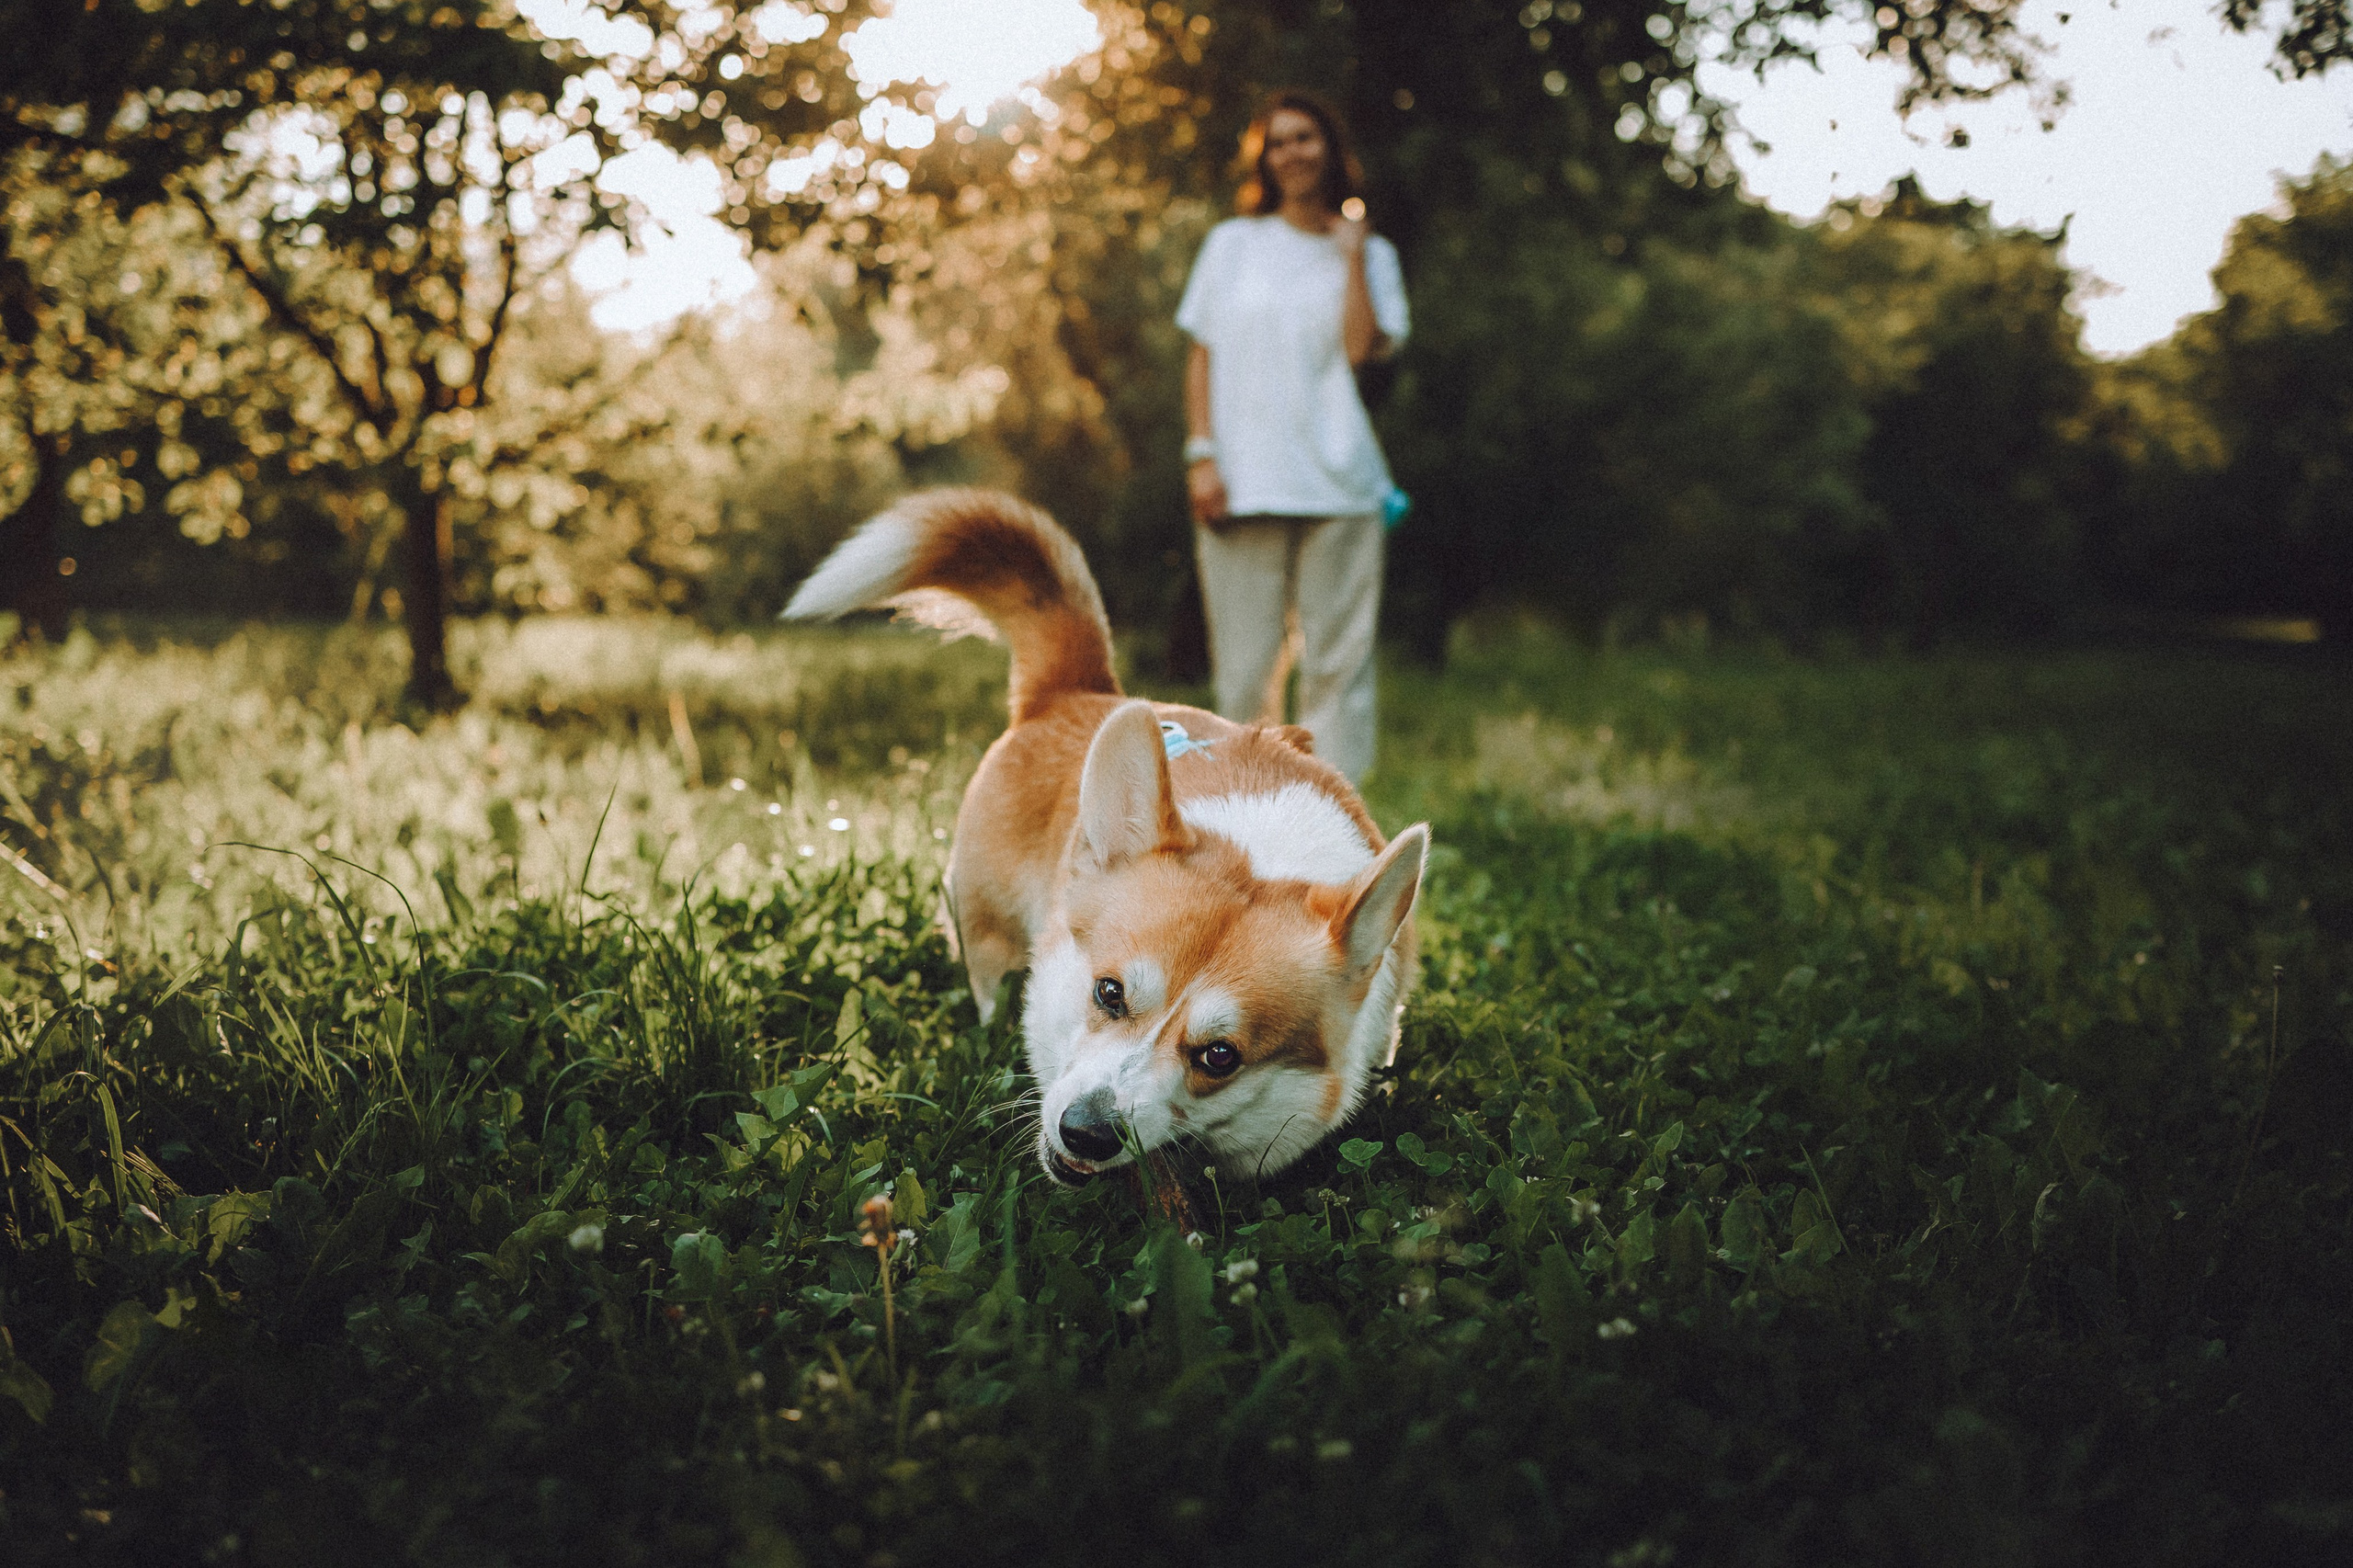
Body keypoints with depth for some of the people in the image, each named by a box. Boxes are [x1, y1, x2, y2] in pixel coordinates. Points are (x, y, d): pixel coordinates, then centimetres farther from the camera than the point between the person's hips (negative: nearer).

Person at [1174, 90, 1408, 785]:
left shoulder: (1370, 254, 13)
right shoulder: (1232, 243, 14)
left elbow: (1361, 347, -5)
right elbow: (1203, 356, 10)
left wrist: (1352, 254, -1)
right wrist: (1202, 455, -1)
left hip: (1337, 483, 0)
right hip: (1242, 482, 0)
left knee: (1337, 655, -3)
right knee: (1245, 662, -2)